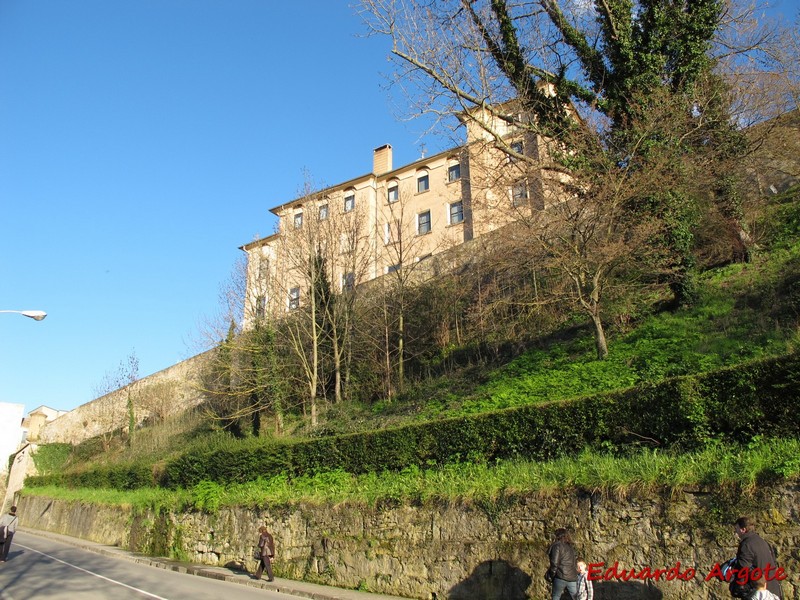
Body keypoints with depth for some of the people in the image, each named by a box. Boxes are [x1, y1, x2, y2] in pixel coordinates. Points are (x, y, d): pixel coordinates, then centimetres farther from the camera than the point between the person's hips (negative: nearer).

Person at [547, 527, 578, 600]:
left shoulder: (557, 545, -7)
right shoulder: (570, 547, 15)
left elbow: (554, 563, -12)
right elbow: (574, 563, 17)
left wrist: (551, 575, -1)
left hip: (561, 577, -6)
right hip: (572, 577, 6)